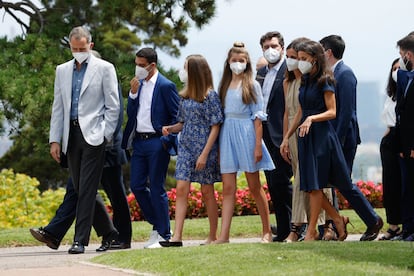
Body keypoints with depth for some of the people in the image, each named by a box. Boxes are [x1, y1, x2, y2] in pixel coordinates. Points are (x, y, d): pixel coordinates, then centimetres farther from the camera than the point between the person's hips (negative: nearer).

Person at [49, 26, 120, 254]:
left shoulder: (104, 69, 2)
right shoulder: (62, 71, 15)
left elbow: (113, 106, 1)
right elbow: (58, 107, 16)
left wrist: (105, 136, -6)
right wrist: (54, 139, 9)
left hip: (93, 134, -5)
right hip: (71, 134, 5)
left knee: (86, 189, -10)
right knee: (80, 190, 7)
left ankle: (80, 240, -12)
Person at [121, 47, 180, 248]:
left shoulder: (165, 86, -8)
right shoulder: (138, 85, 12)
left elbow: (176, 116, -6)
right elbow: (130, 113, 9)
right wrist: (133, 93, -4)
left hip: (157, 142, -7)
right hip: (139, 141, 7)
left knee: (157, 188, -3)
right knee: (137, 186, 5)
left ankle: (163, 235, 5)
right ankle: (156, 224, 21)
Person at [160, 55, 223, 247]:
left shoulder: (210, 96, -8)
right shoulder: (185, 97, 10)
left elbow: (215, 127, -10)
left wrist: (205, 154, -16)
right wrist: (171, 129, -3)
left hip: (204, 149, -5)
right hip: (185, 148, 6)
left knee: (207, 192, 3)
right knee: (181, 189, -4)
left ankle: (213, 236, 13)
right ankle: (177, 236, -8)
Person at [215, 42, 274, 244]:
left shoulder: (252, 85, 1)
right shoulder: (224, 86, 12)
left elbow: (257, 116, -4)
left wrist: (258, 145, -11)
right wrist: (218, 146, 5)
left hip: (246, 134, -3)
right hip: (227, 134, 4)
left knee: (254, 187, 3)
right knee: (228, 188, -1)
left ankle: (267, 231, 14)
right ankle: (224, 235, -5)